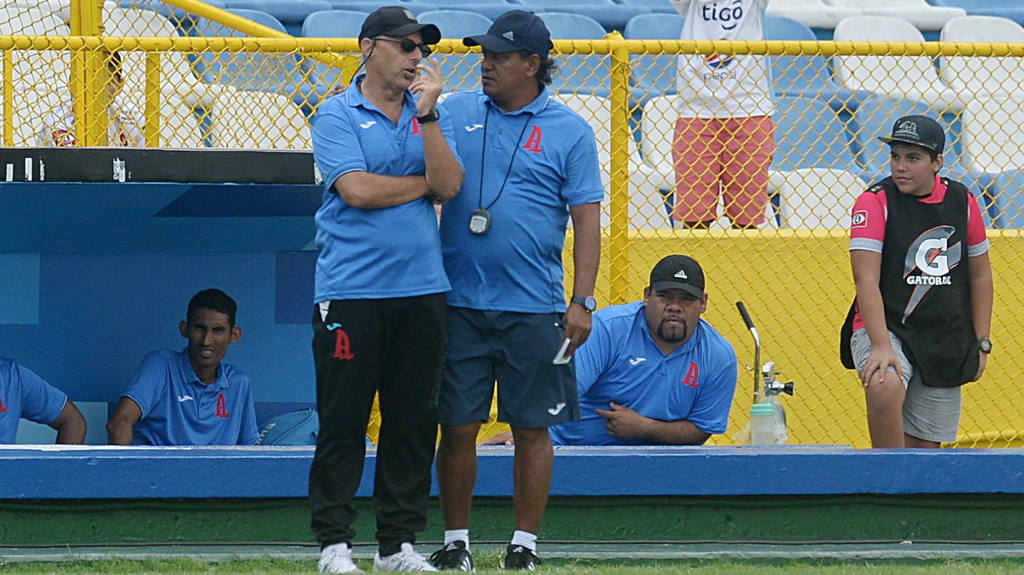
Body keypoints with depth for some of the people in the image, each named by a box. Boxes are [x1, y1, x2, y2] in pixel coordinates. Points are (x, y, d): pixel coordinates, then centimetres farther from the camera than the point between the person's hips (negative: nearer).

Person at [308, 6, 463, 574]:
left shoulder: (431, 117, 13)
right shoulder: (336, 116, -1)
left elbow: (448, 185, -2)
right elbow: (357, 190, -14)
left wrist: (427, 113, -11)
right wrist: (426, 184, -2)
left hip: (422, 291, 5)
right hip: (351, 292, -5)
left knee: (415, 421, 5)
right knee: (342, 420, -3)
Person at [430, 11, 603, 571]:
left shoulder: (569, 131, 1)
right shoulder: (455, 113, 9)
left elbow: (587, 220, -1)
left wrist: (582, 301, -8)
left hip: (534, 308, -2)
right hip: (459, 303, 2)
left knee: (532, 429, 3)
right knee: (457, 426, 2)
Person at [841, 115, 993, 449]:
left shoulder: (962, 202, 5)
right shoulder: (875, 202, -7)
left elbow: (980, 276, 16)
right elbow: (866, 281, -16)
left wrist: (981, 344, 11)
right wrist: (881, 346, -27)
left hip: (947, 345, 4)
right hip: (885, 328, -4)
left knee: (924, 446, 2)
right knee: (886, 386, -36)